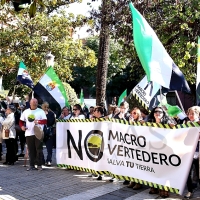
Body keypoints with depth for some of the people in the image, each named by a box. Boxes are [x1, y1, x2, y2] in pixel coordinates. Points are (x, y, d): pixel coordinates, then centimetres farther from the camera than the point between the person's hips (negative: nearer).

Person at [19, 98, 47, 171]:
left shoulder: (41, 111, 2)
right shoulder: (26, 111, 13)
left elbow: (45, 121, -9)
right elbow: (21, 121, 18)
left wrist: (38, 121, -28)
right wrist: (22, 126, -3)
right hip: (28, 134, 3)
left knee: (39, 149, -2)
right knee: (31, 150, 6)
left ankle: (39, 165, 6)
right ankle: (32, 165, 14)